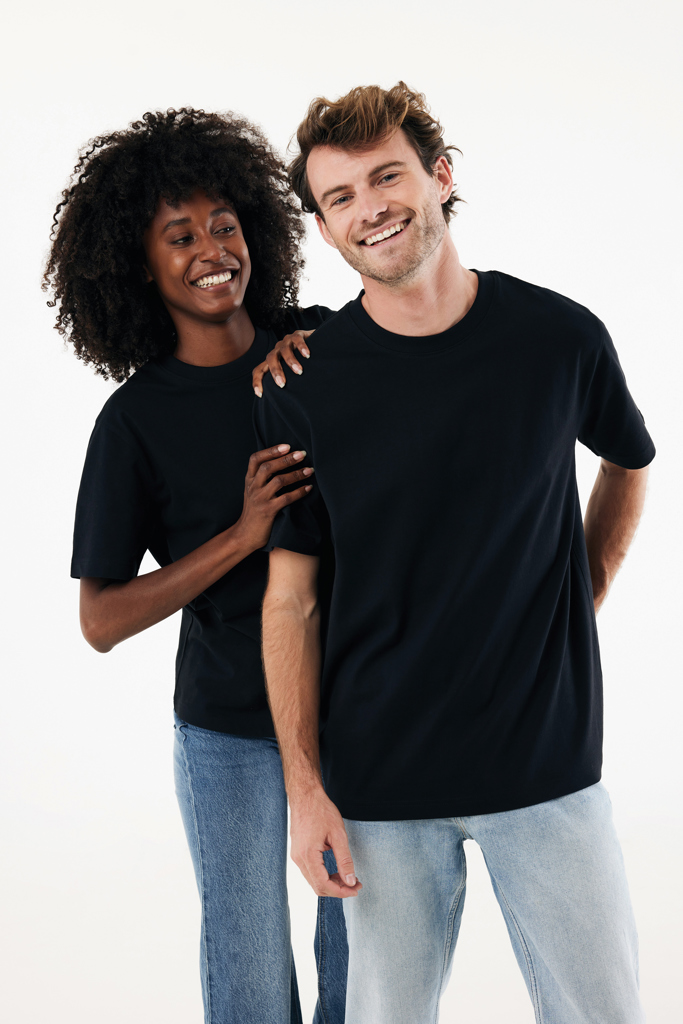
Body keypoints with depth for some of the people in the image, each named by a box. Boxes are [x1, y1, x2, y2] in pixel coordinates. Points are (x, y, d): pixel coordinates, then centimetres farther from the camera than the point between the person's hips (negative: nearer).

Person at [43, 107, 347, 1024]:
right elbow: (101, 621, -11)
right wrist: (243, 535, -23)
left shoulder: (322, 343, -5)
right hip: (232, 731, -2)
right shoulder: (136, 420, -10)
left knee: (367, 947, 14)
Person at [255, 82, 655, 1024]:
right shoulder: (305, 385, -6)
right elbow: (290, 597, -3)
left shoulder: (561, 337, -4)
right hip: (381, 778, 0)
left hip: (548, 761, 1)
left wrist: (582, 601, 10)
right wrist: (304, 786, -6)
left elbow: (630, 463, 17)